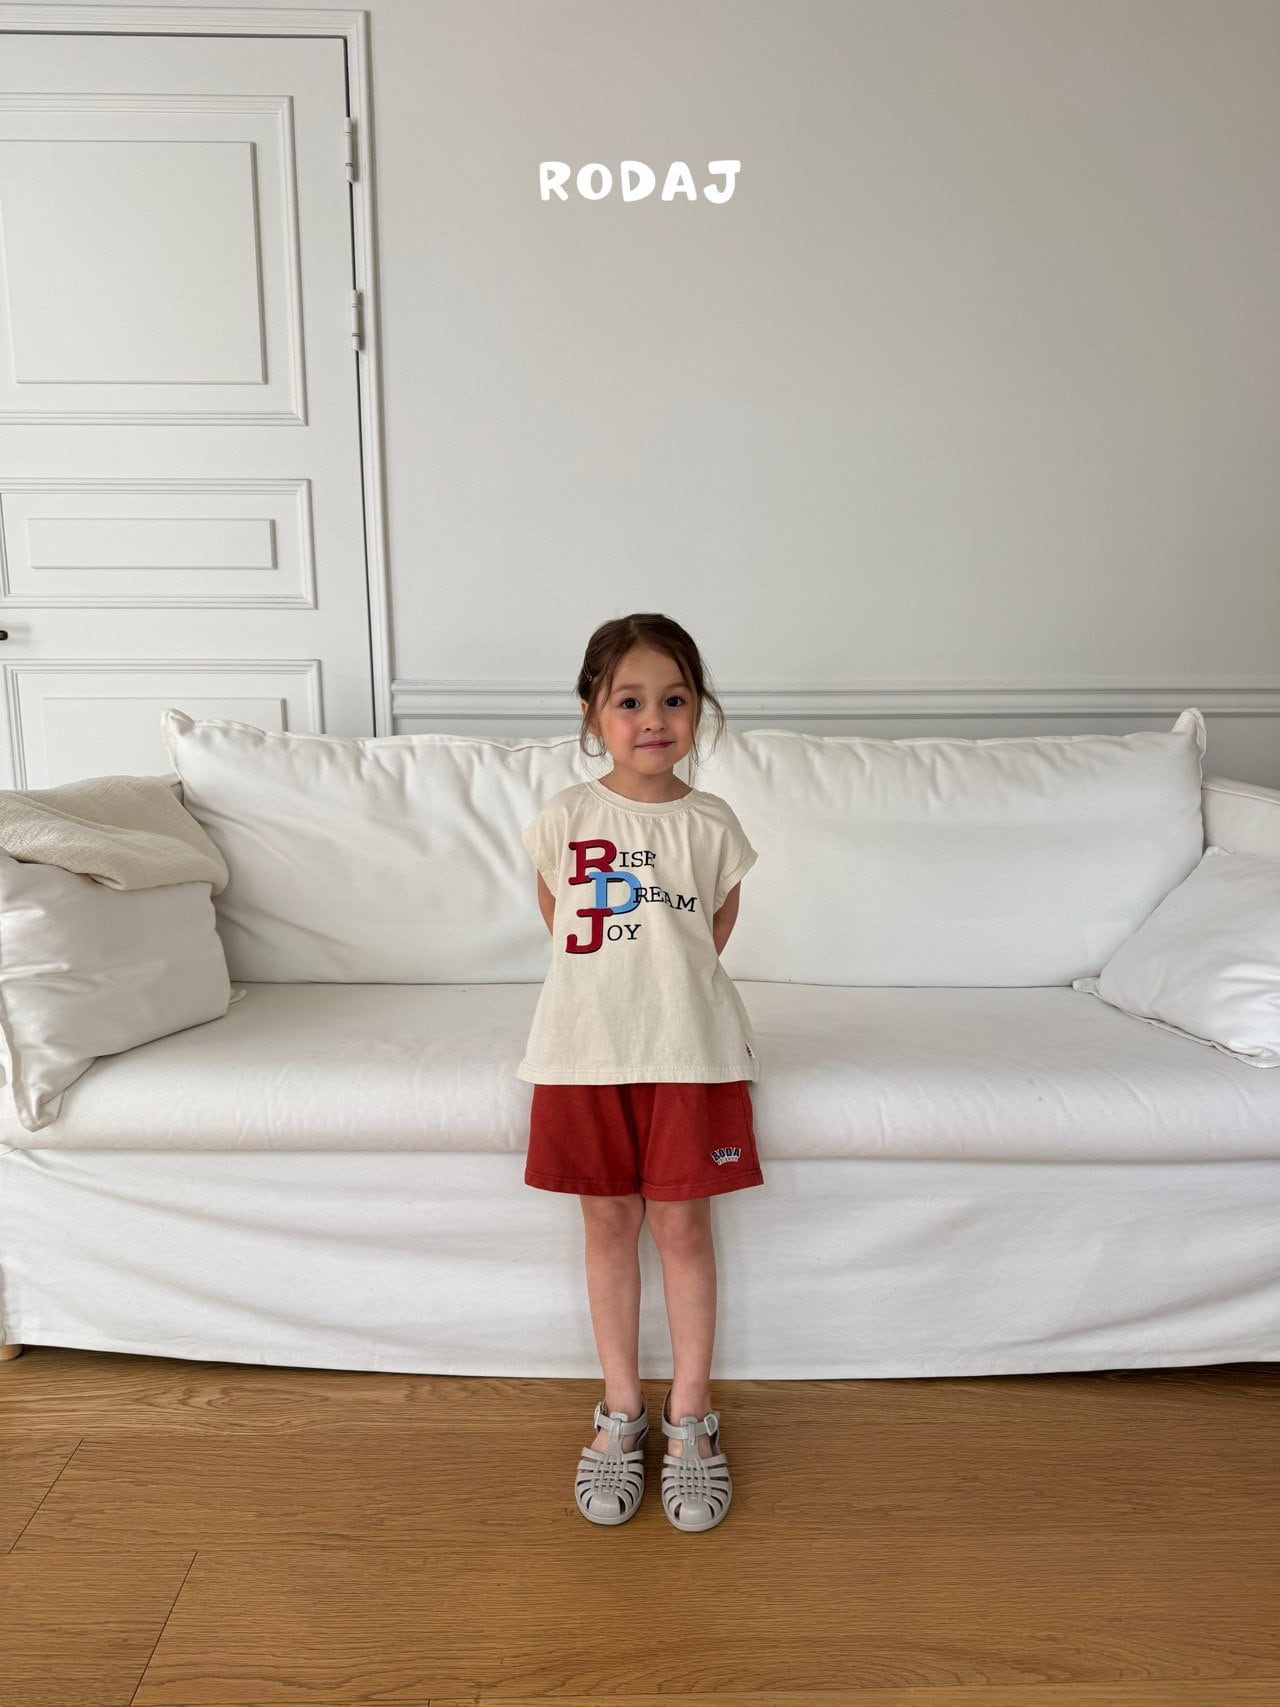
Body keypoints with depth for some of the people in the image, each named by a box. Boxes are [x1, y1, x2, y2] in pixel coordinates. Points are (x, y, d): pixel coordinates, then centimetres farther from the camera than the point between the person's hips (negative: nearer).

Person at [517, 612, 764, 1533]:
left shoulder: (713, 825, -2)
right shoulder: (565, 819, -3)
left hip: (689, 1050, 0)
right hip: (587, 1045, 1)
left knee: (683, 1225, 7)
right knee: (609, 1224, 11)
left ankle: (690, 1417, 24)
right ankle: (622, 1411, 28)